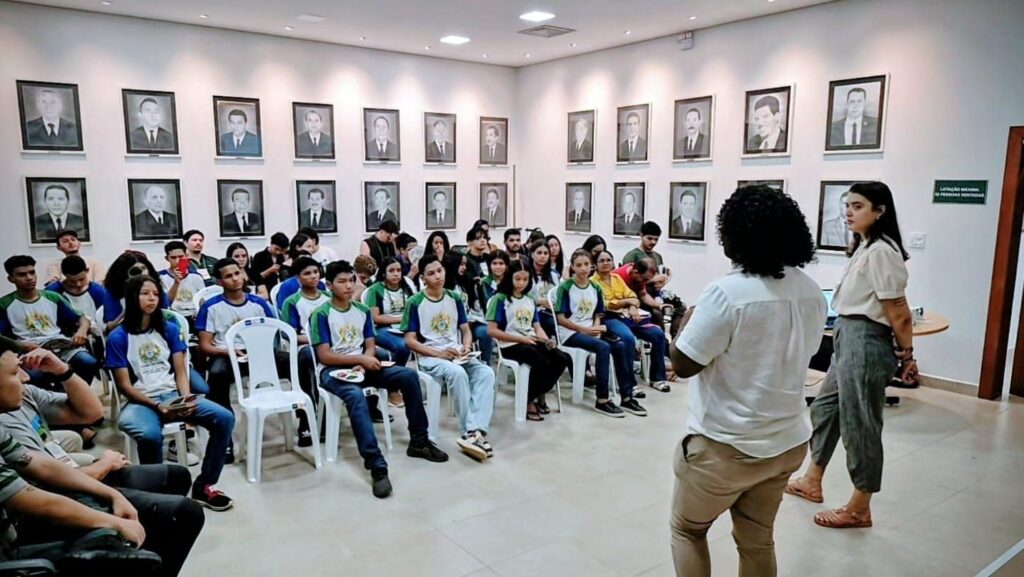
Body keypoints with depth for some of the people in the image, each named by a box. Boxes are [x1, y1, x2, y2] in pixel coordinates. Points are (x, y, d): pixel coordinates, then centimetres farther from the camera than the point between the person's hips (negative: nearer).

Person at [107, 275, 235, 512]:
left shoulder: (170, 329, 11)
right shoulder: (118, 337, 0)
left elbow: (180, 372, 8)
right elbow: (125, 385, -4)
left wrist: (186, 398, -12)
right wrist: (157, 406, -17)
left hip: (172, 395, 4)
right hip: (139, 401, -4)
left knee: (224, 418, -19)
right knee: (150, 435, -39)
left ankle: (204, 486, -6)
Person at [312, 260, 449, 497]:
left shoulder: (362, 310, 10)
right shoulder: (321, 314, -7)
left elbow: (370, 345, 9)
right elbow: (324, 356, -13)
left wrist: (364, 363, -14)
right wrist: (361, 359, -19)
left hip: (361, 366, 6)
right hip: (334, 371, -6)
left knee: (409, 376, -13)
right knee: (356, 395, -39)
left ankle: (418, 441, -2)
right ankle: (376, 465, -43)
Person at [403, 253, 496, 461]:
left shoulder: (455, 298, 9)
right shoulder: (415, 302, -5)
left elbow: (466, 330, 15)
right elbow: (410, 340, -6)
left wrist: (466, 347, -8)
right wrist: (438, 353, -17)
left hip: (457, 355, 5)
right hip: (429, 357, -5)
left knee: (486, 372, -25)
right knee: (457, 373, -37)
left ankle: (474, 431, -32)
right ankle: (470, 432, -28)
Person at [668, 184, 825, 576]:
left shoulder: (727, 293, -24)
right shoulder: (812, 292, -1)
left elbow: (682, 364, -18)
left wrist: (690, 319, -1)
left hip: (724, 445, -6)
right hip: (786, 442, 7)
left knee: (687, 530, 18)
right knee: (757, 541, 22)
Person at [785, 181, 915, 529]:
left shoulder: (881, 251, -18)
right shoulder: (863, 248, 13)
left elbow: (898, 312, -16)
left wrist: (906, 355, -9)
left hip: (865, 342, -10)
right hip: (847, 338, 10)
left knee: (859, 423, 2)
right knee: (825, 409, 19)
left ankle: (859, 509, 18)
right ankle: (812, 482, 35)